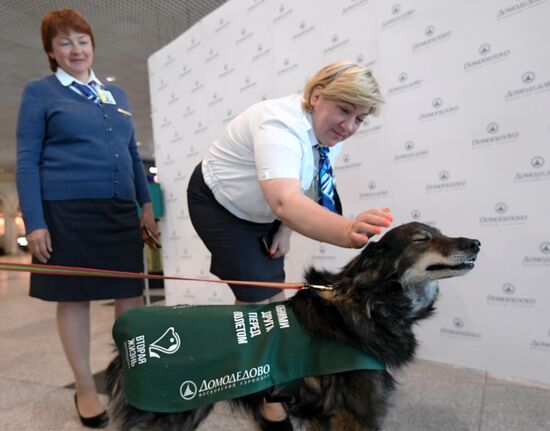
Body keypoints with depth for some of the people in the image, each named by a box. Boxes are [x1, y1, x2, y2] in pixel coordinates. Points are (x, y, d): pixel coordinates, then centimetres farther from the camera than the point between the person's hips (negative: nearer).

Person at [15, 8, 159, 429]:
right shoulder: (39, 91, 5)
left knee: (131, 293, 6)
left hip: (120, 211, 4)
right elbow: (27, 160, 0)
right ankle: (85, 388, 23)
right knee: (74, 296, 5)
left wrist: (147, 205, 12)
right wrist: (34, 222, -9)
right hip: (66, 211, -3)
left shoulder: (117, 94, 18)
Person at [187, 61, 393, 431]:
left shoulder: (331, 135, -9)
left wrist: (286, 228, -8)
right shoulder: (281, 125, -35)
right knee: (260, 297, -11)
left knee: (272, 292, 11)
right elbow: (285, 201, -53)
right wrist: (348, 232, -69)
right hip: (219, 206, -7)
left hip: (261, 211, 8)